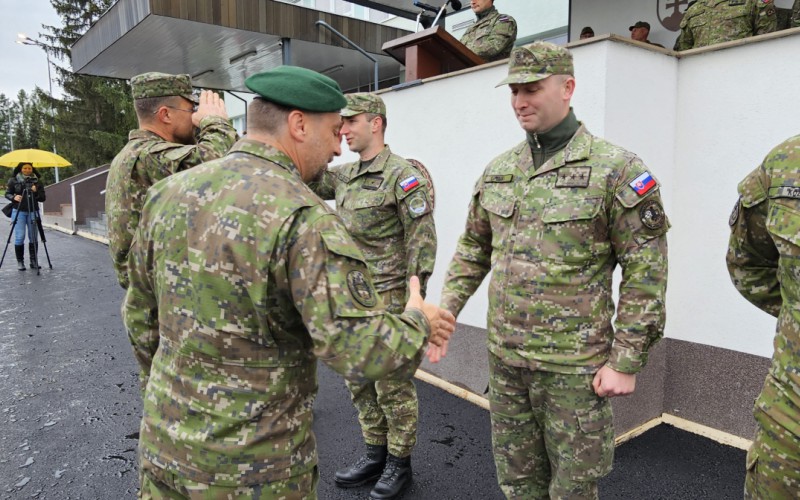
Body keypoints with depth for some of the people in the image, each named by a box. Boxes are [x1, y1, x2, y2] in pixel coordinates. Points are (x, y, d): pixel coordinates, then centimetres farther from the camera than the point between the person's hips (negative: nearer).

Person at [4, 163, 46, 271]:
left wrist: (36, 192, -14)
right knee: (19, 237, -5)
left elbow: (43, 198, 5)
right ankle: (20, 261, 4)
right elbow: (7, 194, 8)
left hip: (33, 212, 1)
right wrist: (14, 197, -13)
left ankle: (34, 261, 9)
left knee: (33, 237, 2)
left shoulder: (37, 181, 7)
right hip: (18, 211, -1)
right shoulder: (13, 180, 5)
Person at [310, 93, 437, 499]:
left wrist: (414, 300, -19)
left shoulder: (402, 175, -13)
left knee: (393, 385, 5)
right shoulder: (345, 176, 11)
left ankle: (400, 463, 23)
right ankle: (375, 453, 33)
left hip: (389, 298, -8)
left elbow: (422, 239, -16)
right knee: (359, 382, 16)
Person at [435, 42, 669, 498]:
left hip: (575, 365, -4)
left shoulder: (615, 169, -11)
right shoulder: (498, 171, 5)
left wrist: (627, 362, -13)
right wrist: (444, 314, 4)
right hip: (504, 357, 5)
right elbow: (473, 250, 13)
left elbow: (646, 272, -12)